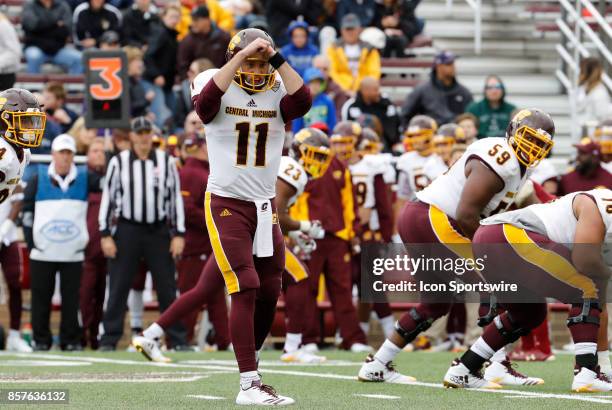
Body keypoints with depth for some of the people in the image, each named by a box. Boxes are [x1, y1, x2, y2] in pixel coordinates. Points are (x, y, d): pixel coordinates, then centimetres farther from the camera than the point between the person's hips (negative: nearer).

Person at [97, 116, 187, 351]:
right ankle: (109, 339, 3)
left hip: (159, 231, 1)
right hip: (127, 230, -1)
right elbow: (108, 197, 4)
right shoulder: (118, 162, 3)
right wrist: (105, 234, -2)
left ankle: (177, 339, 8)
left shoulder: (166, 162, 5)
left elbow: (176, 197, 6)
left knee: (167, 288, 3)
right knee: (118, 287, -1)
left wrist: (179, 234, 0)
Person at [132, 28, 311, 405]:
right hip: (226, 204, -6)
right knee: (247, 290, -13)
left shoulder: (277, 93, 2)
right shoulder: (218, 88, -8)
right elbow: (206, 98, -32)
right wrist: (242, 55, -34)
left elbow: (303, 102, -19)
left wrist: (277, 59, -22)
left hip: (264, 207, 6)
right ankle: (249, 385, -11)